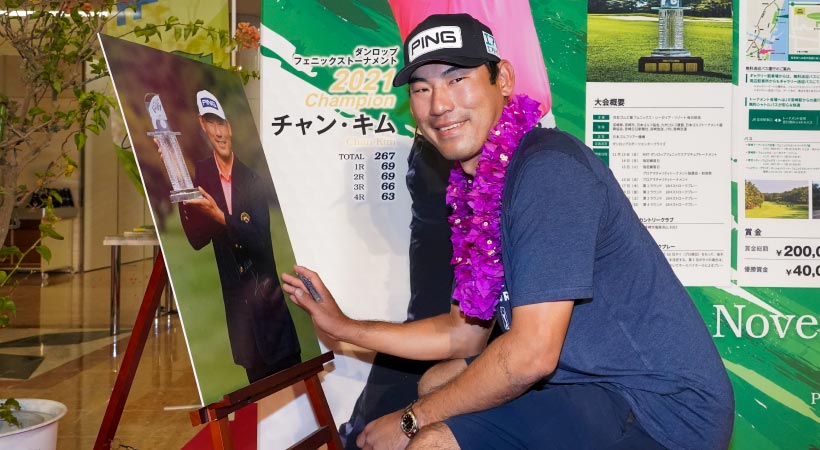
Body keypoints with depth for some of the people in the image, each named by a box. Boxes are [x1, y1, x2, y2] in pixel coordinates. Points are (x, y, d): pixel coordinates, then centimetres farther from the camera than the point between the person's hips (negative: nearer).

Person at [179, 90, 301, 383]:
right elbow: (195, 240, -4)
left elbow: (262, 240, -8)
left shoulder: (251, 179, -4)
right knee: (255, 375, 7)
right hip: (234, 299, 1)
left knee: (289, 368, 4)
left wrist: (222, 217, -24)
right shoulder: (199, 175, -1)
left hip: (267, 295, -1)